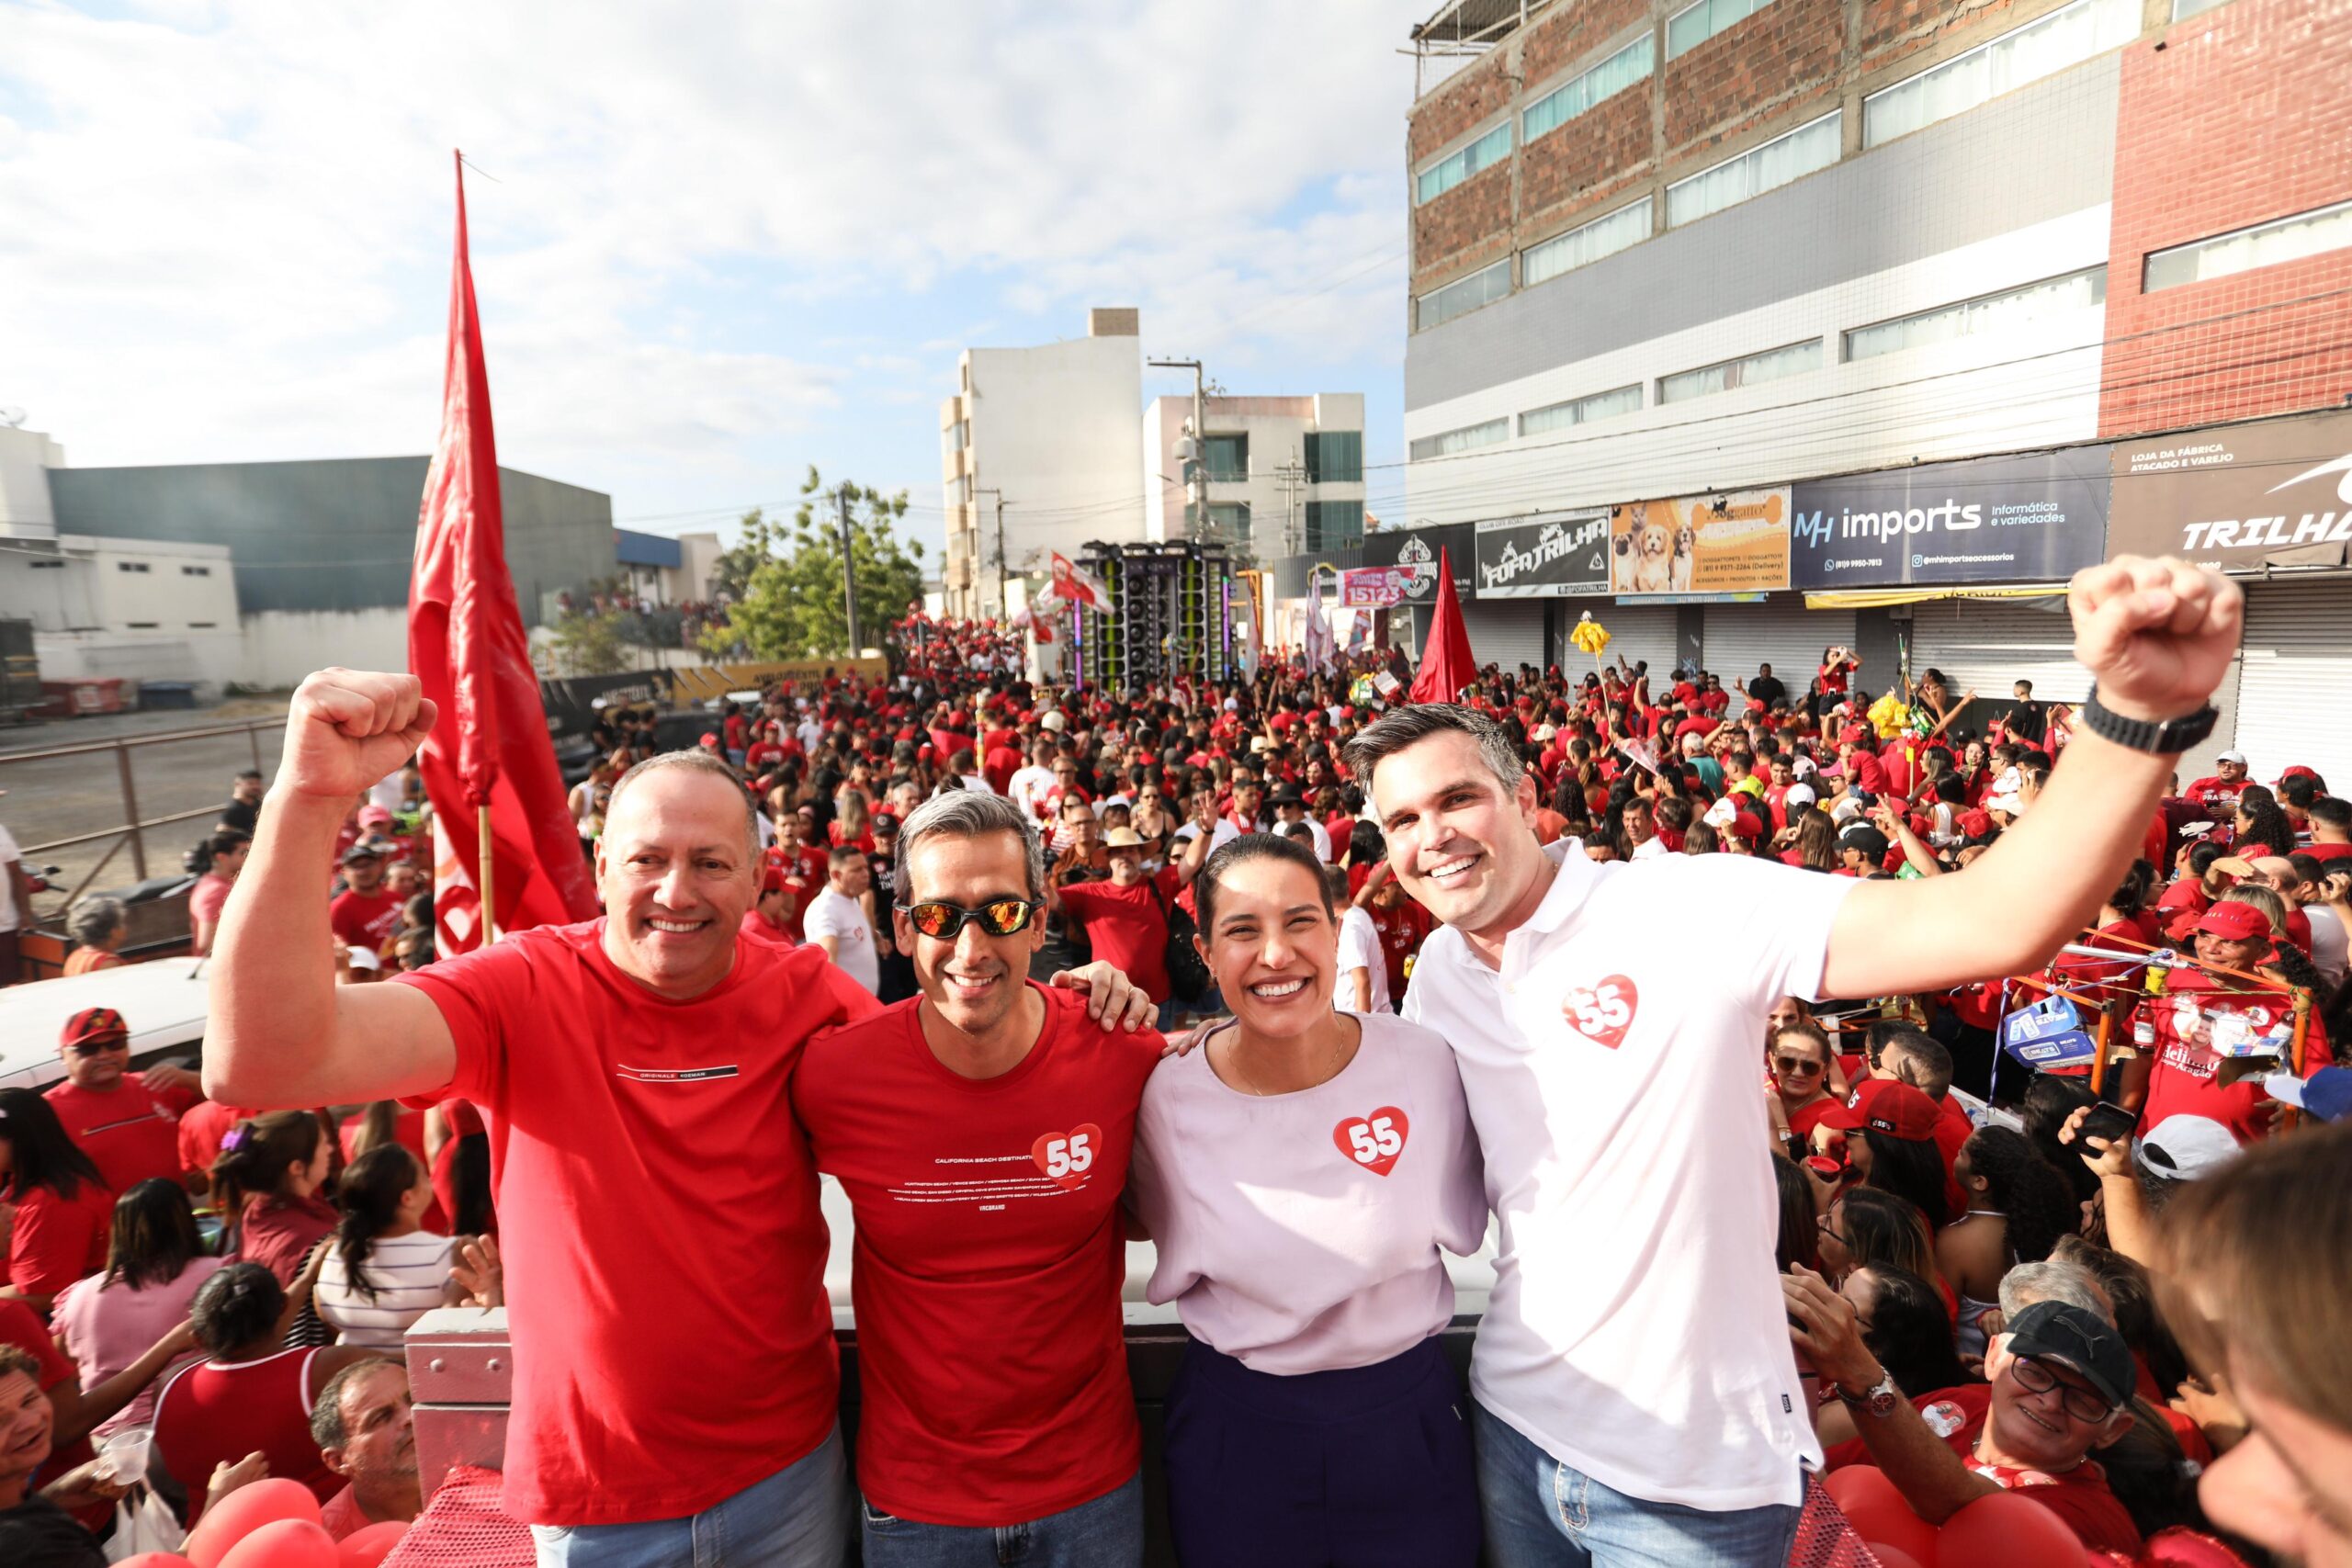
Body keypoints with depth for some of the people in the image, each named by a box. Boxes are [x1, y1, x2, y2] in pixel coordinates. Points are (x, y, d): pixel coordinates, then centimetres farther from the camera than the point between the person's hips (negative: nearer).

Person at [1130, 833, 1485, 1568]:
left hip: (1408, 1419, 1)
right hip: (1233, 1430, 0)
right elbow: (1172, 1269, 1)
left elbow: (1464, 1225, 3)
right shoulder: (1170, 1095, -16)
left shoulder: (1422, 1062, -15)